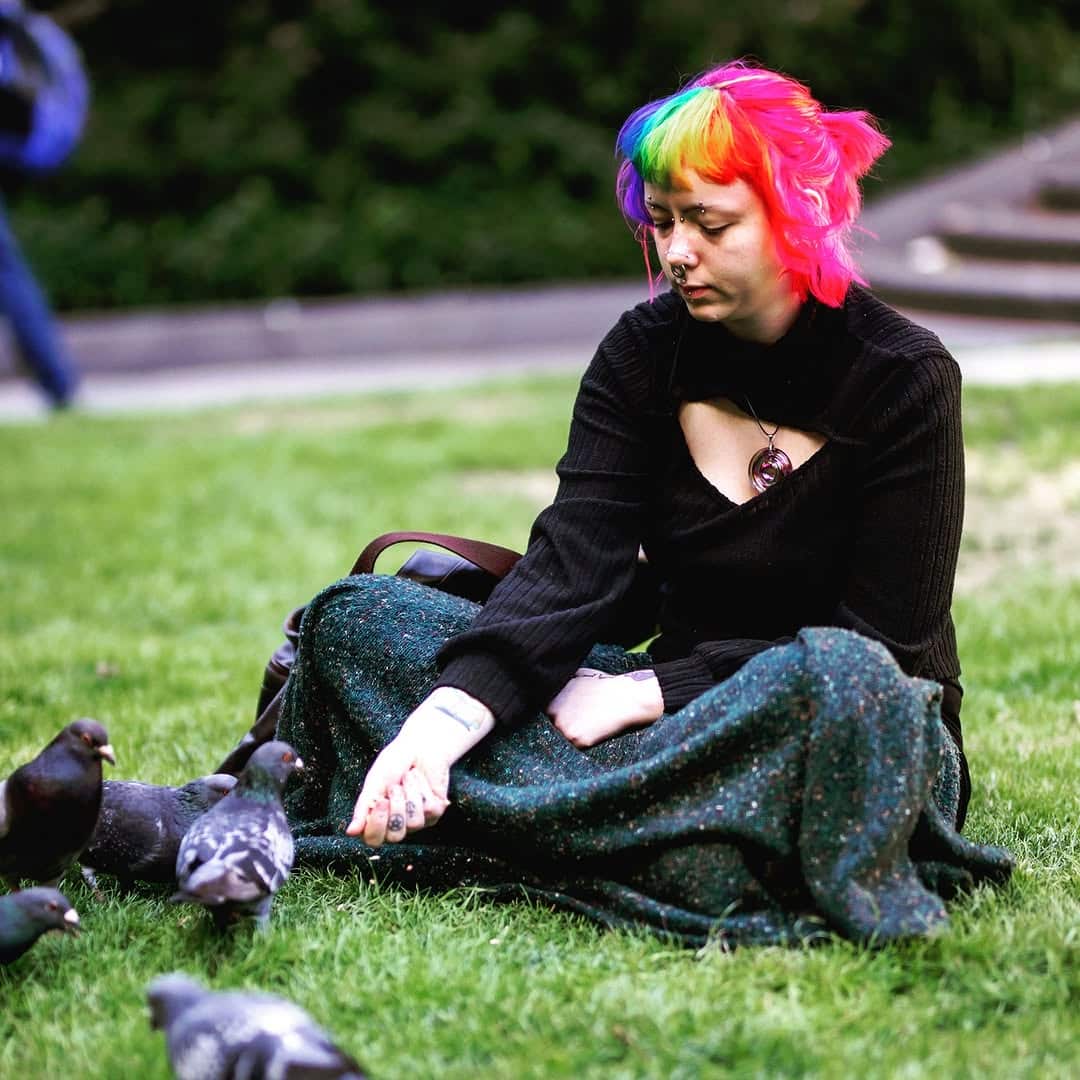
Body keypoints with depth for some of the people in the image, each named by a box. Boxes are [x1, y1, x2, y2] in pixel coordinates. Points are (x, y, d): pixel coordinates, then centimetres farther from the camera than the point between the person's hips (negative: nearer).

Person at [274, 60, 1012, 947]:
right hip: (681, 703, 4)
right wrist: (447, 717, -30)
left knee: (840, 678, -42)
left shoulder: (905, 378, -11)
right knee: (356, 615, -8)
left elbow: (880, 641, -15)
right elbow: (569, 566, -13)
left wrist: (645, 693, -20)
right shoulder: (645, 352, 0)